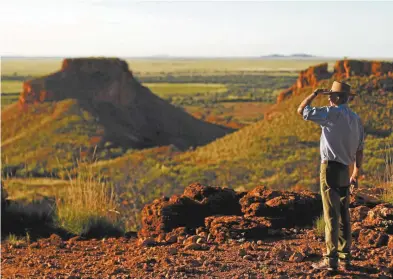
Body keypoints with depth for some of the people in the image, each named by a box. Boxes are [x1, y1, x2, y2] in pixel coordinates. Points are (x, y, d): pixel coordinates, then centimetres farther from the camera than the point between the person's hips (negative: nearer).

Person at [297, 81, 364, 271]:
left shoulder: (331, 113, -11)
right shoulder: (356, 119, 11)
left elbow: (301, 111, -7)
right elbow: (359, 150, 12)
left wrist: (315, 94, 7)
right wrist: (356, 174, 18)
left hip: (330, 168, -7)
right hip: (345, 170, 7)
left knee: (331, 215, -7)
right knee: (344, 216, 12)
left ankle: (331, 260, -7)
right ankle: (345, 259, 15)